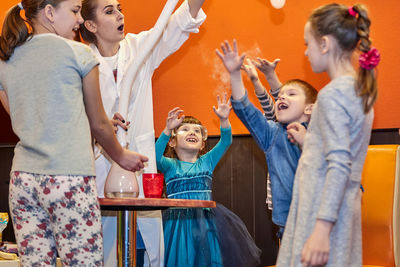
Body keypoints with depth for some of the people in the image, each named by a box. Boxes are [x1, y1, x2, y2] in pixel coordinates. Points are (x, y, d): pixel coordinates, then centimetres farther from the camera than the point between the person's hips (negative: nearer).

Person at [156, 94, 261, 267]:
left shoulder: (206, 161, 11)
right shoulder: (170, 165, 4)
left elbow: (225, 142, 0)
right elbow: (155, 158, -17)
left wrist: (224, 120, -17)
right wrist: (168, 129, -28)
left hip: (206, 220, 2)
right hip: (178, 219, -2)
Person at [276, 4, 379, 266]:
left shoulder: (332, 94, -14)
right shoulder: (361, 89, 13)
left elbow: (339, 166, -21)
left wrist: (322, 228, -24)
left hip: (325, 208, -9)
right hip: (346, 204, 9)